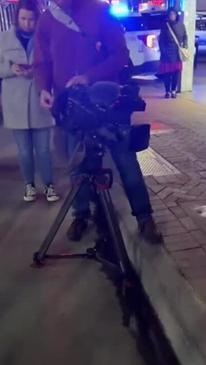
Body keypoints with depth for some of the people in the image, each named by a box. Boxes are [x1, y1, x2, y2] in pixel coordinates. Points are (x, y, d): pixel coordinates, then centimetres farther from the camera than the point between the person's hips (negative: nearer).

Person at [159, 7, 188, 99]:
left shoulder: (181, 25, 6)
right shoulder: (165, 25, 2)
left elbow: (185, 37, 12)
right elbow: (161, 40, 2)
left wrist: (185, 46, -3)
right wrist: (163, 51, -7)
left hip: (178, 53, 2)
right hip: (167, 53, -2)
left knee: (176, 72, 2)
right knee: (167, 72, -3)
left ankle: (174, 91, 14)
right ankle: (168, 91, 8)